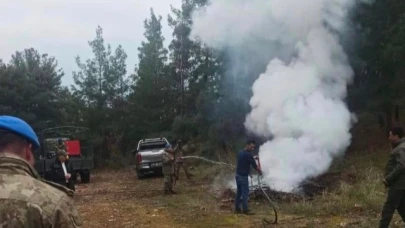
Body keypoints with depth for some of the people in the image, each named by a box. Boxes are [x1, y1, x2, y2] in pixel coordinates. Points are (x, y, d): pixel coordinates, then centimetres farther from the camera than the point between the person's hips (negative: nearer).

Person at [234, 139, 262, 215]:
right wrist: (260, 171, 6)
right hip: (243, 176, -9)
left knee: (239, 192, 13)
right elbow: (254, 165, -12)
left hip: (238, 175, 9)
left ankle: (237, 209, 17)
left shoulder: (240, 152, 10)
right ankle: (245, 210, 4)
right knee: (245, 193, -1)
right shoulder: (248, 154, -18)